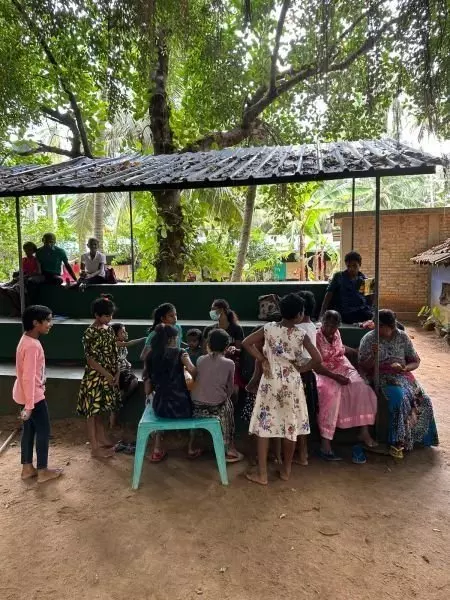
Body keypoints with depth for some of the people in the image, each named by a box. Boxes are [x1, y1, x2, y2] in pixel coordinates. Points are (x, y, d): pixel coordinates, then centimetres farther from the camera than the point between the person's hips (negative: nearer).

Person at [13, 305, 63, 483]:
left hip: (27, 393, 10)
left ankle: (27, 468, 29)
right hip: (33, 395, -10)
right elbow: (28, 378, -27)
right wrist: (29, 405, -24)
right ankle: (43, 471, 17)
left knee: (29, 430, 18)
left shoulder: (27, 339, 5)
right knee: (43, 431, 4)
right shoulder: (32, 345, -26)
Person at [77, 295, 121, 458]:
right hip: (95, 377, -7)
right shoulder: (90, 333, -16)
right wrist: (107, 374, -16)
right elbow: (90, 359, -17)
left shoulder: (109, 330, 6)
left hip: (108, 376, 7)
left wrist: (117, 373, 2)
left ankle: (102, 440, 29)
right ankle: (95, 448, 10)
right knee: (92, 411, 3)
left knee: (100, 409, 18)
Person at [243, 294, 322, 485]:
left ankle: (262, 474, 9)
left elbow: (246, 343, -6)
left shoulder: (268, 328, -5)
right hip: (291, 384, 0)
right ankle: (286, 470, 26)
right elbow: (317, 359, -14)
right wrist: (302, 368, 1)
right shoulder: (301, 335, -9)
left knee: (264, 424, 6)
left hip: (270, 382, 1)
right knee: (291, 425, 15)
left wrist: (262, 359, -1)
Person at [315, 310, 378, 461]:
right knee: (331, 393, -34)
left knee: (362, 388, -17)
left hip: (343, 369, 7)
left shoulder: (336, 334, 6)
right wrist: (335, 377, -26)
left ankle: (364, 432, -9)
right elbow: (316, 366, -19)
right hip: (325, 373, -7)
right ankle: (325, 445, -34)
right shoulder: (316, 337, -14)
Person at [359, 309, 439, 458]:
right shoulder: (368, 339, -3)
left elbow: (415, 361, 10)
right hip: (382, 377, -4)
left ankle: (415, 436, 1)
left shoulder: (402, 337, 6)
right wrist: (373, 355, -24)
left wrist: (405, 368, -12)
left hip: (402, 374, 4)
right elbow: (363, 367, -4)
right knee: (400, 398, -32)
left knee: (424, 401, -19)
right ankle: (398, 441, -23)